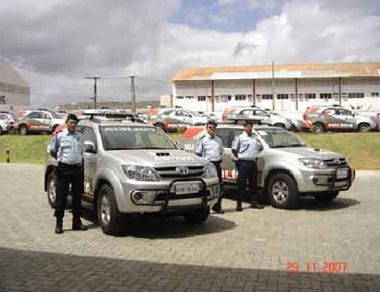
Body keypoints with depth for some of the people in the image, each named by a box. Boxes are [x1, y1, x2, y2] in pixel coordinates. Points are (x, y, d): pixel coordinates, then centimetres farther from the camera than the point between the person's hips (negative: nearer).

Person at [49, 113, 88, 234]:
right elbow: (52, 151, 8)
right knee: (61, 196, -2)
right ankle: (59, 223, 4)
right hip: (64, 169, -4)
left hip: (77, 168, 4)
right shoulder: (59, 136, 1)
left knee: (77, 196, 8)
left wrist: (79, 161, 11)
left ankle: (77, 222, 17)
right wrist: (61, 159, 6)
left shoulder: (80, 136, 12)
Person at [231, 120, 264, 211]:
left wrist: (255, 154, 16)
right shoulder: (240, 137, -1)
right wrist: (239, 156, 0)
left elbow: (260, 147, 28)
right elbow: (234, 149, 2)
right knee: (241, 184, -6)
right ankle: (239, 204, -3)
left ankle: (254, 202, 19)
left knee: (253, 183, 10)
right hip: (243, 163, -6)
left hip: (253, 163, 6)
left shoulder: (254, 138, 15)